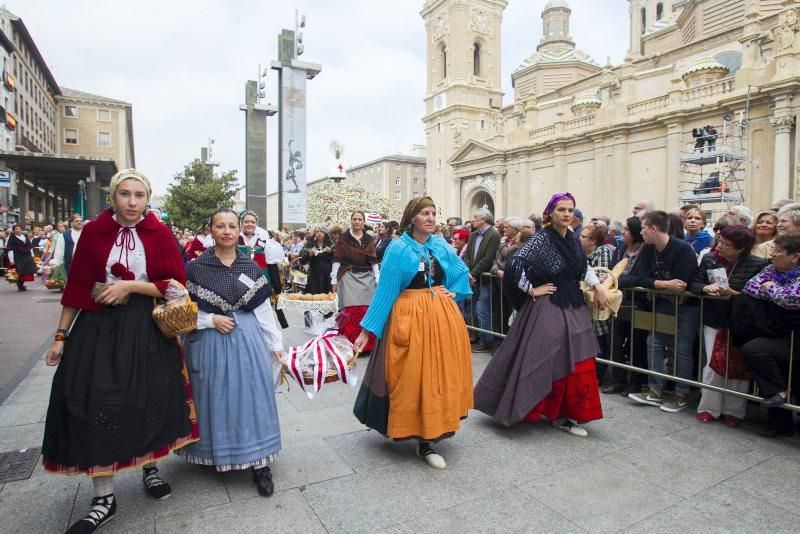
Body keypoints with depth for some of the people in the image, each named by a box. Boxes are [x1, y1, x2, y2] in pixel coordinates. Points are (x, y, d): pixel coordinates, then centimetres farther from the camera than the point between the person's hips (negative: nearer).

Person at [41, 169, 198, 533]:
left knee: (147, 401, 8)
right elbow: (77, 285, 2)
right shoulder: (93, 232, 0)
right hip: (99, 325, 1)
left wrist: (130, 286, -16)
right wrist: (61, 335, 2)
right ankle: (104, 498, 14)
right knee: (95, 404, -1)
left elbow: (176, 283, -6)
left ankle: (149, 467, 34)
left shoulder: (160, 233, -3)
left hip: (146, 327, 0)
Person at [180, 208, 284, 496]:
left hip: (248, 339, 2)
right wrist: (212, 319, -13)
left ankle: (259, 463, 11)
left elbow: (263, 309, 5)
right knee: (214, 397, 8)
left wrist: (276, 344, 4)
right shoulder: (196, 266, -2)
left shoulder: (251, 267, 3)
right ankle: (216, 454, 29)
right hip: (210, 342, -1)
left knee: (251, 395, 2)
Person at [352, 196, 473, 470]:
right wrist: (368, 329, -7)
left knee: (440, 373, 11)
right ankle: (423, 440, 19)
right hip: (410, 317, -5)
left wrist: (454, 294, 3)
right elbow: (385, 289, -7)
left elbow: (462, 272, 20)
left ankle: (428, 438, 27)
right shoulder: (398, 248, -7)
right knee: (412, 376, 2)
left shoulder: (441, 245, 6)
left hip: (442, 315, 5)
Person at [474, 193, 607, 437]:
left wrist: (598, 286, 9)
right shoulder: (542, 239, -13)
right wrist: (532, 291, -16)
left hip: (574, 307, 7)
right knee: (544, 361, 0)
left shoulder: (573, 238, 7)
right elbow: (514, 265, -23)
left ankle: (564, 414, 21)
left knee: (574, 362, 8)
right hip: (548, 308, -7)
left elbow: (583, 266, 23)